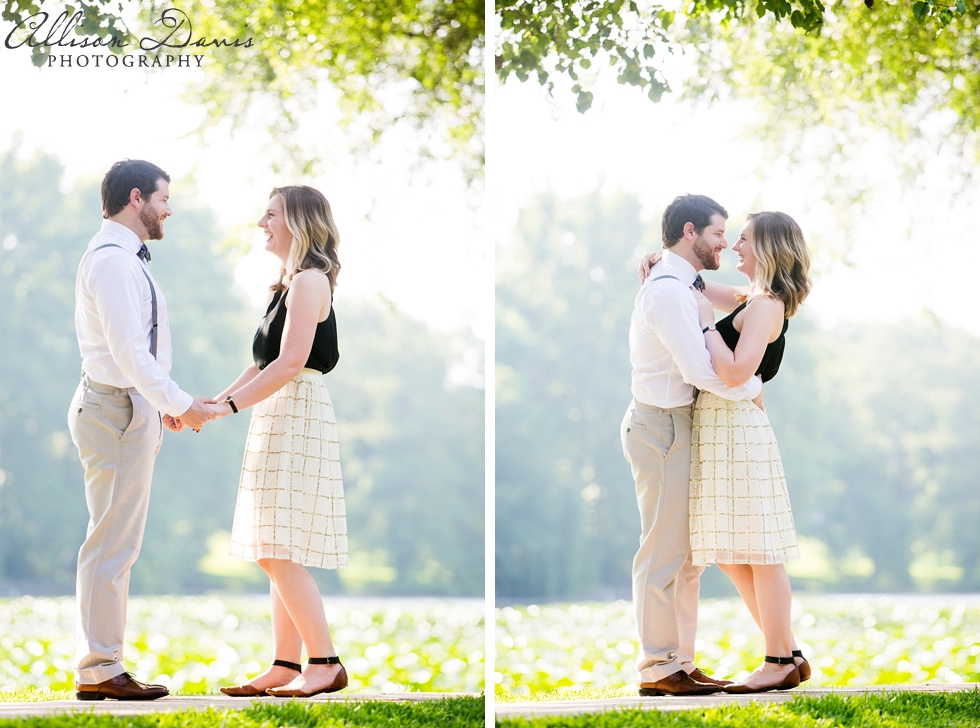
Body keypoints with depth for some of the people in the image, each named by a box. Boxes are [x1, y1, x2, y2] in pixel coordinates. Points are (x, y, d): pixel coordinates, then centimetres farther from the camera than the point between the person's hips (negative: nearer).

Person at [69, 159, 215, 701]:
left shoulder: (122, 258, 19)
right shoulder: (112, 260, -15)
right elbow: (129, 350, -21)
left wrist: (164, 404, 16)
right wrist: (179, 404, -16)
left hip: (128, 407, 11)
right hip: (118, 411, -11)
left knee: (114, 544, 12)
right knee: (112, 544, -8)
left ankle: (96, 666, 16)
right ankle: (99, 670, -6)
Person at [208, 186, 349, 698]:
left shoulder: (309, 280, -11)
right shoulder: (290, 283, 19)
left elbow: (289, 363, -19)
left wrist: (227, 406, -21)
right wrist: (217, 400, 8)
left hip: (296, 415, -10)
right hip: (277, 417, 10)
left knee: (278, 552, -12)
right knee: (276, 556, 8)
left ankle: (325, 663, -9)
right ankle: (284, 666, 10)